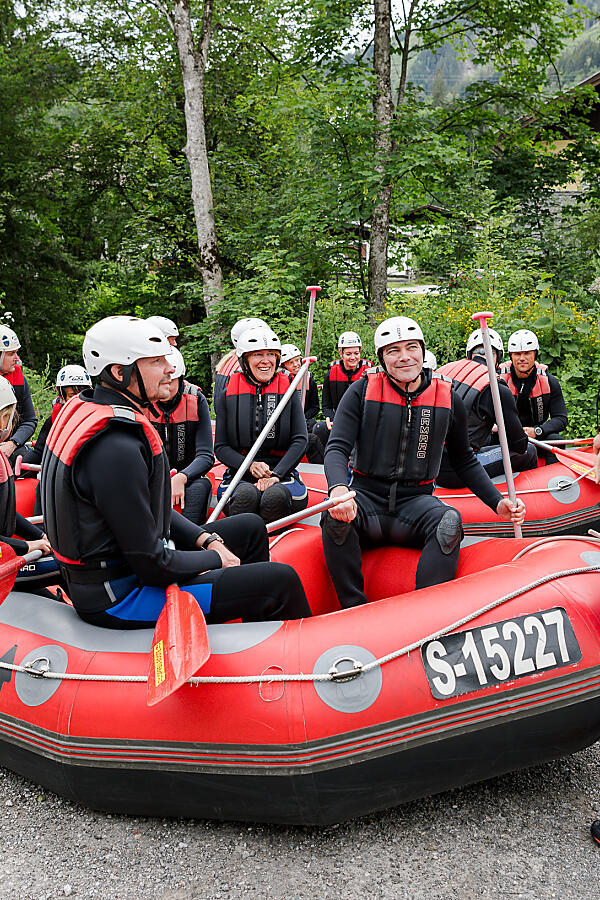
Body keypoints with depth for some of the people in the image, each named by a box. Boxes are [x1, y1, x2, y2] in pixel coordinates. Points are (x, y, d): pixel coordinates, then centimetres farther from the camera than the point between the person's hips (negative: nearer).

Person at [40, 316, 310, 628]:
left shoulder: (86, 407, 5)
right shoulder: (116, 447, -28)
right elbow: (153, 565, -24)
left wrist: (207, 539, 4)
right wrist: (215, 559, -7)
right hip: (116, 599, -10)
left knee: (250, 528, 18)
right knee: (281, 581, -11)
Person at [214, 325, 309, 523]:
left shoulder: (288, 390, 8)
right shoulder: (227, 396, 8)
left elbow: (300, 441, 0)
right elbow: (220, 447, 5)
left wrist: (275, 475, -15)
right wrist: (250, 466, -14)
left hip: (281, 474, 0)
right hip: (239, 475, 0)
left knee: (276, 497, -35)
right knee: (247, 495, -36)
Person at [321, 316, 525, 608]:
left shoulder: (448, 398, 5)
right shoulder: (362, 391, 0)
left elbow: (464, 461, 17)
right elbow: (337, 449, -8)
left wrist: (498, 503, 3)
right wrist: (338, 489, -31)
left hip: (416, 501, 1)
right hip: (367, 496, -1)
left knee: (450, 521, -32)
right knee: (335, 516, -33)